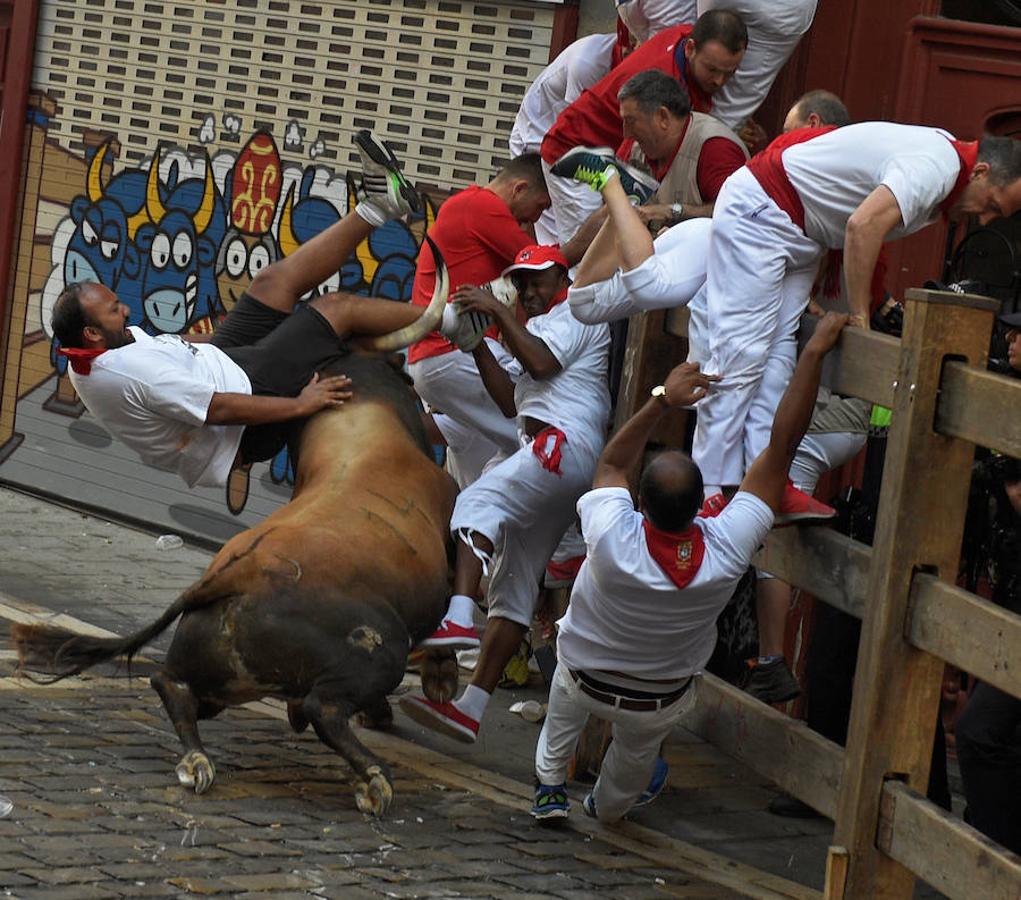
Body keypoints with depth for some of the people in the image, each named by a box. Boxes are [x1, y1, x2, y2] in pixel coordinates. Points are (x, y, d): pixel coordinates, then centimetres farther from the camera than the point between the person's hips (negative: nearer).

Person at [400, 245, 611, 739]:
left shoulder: (577, 314, 6)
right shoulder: (538, 328, 34)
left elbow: (542, 363, -13)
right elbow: (512, 402, 22)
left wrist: (500, 313, -8)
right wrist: (477, 343, 14)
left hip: (564, 443, -9)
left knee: (479, 500, -27)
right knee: (514, 583, 2)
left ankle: (458, 619, -47)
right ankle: (469, 709, -3)